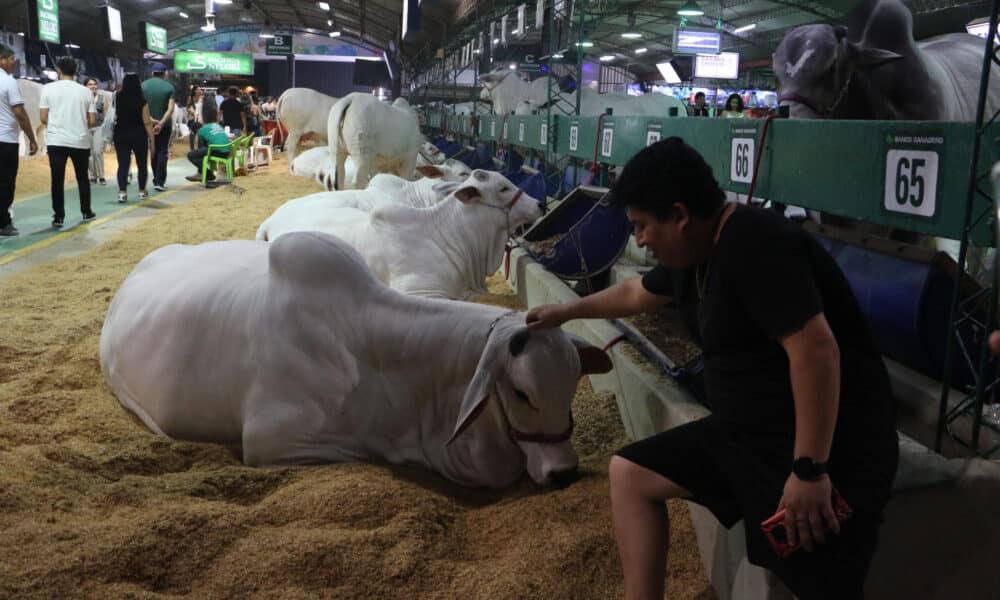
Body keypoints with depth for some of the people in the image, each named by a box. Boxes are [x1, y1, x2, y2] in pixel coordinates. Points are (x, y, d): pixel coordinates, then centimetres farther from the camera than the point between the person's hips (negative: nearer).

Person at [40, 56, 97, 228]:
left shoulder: (48, 88, 0)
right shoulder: (85, 91, 2)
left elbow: (43, 118, -2)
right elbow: (92, 121, 1)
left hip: (56, 141, -1)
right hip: (80, 141, 1)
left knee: (57, 179, 3)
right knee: (82, 178, 16)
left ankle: (58, 217, 2)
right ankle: (86, 212, 23)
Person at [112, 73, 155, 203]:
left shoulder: (117, 98, -4)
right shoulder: (142, 101, -10)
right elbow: (147, 122, -10)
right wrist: (152, 138, -3)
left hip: (121, 135, 1)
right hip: (139, 135, -1)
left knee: (123, 164, 0)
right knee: (142, 163, 15)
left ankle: (122, 192, -14)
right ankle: (142, 191, 22)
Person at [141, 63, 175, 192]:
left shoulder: (144, 85, -1)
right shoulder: (169, 87, -5)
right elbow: (170, 109, -16)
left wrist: (150, 119, -11)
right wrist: (161, 123, -19)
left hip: (149, 123, 2)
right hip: (164, 124, -2)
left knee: (154, 151, 15)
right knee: (162, 152, 1)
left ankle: (156, 180, 20)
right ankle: (160, 182, -8)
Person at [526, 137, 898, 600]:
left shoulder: (754, 244, -23)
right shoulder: (694, 250, 8)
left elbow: (816, 349, -29)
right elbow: (637, 293, 28)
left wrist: (809, 470, -28)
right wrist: (564, 312, 38)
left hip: (828, 445, -10)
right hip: (746, 432, 10)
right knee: (629, 473, 10)